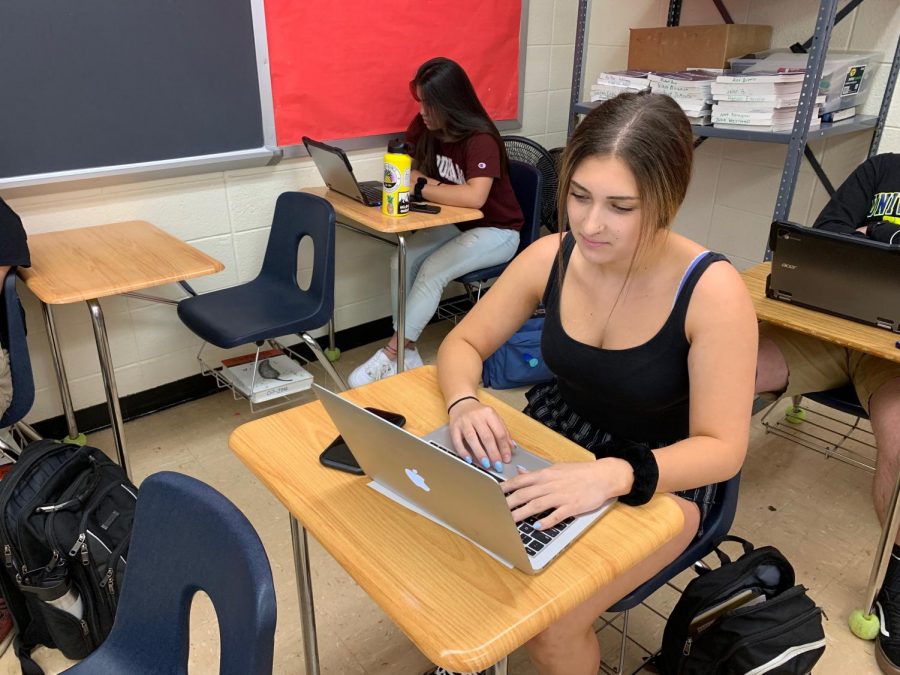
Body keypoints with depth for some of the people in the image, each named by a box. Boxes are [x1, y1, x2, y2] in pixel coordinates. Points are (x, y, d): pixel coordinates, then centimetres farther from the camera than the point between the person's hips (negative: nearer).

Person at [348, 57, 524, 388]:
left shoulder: (481, 140, -24)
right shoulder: (424, 127, -3)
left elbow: (474, 197, -38)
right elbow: (408, 168, 6)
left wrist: (421, 187, -29)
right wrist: (436, 186, -16)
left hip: (496, 231, -6)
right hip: (455, 224, 7)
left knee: (432, 270, -27)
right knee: (401, 261, -17)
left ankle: (391, 355, -16)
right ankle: (407, 353, -11)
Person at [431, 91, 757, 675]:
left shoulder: (713, 291, -24)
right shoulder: (549, 257, -12)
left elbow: (722, 448, -21)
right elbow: (464, 343, -2)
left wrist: (612, 475, -39)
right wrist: (465, 404, -26)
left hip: (660, 478, -3)